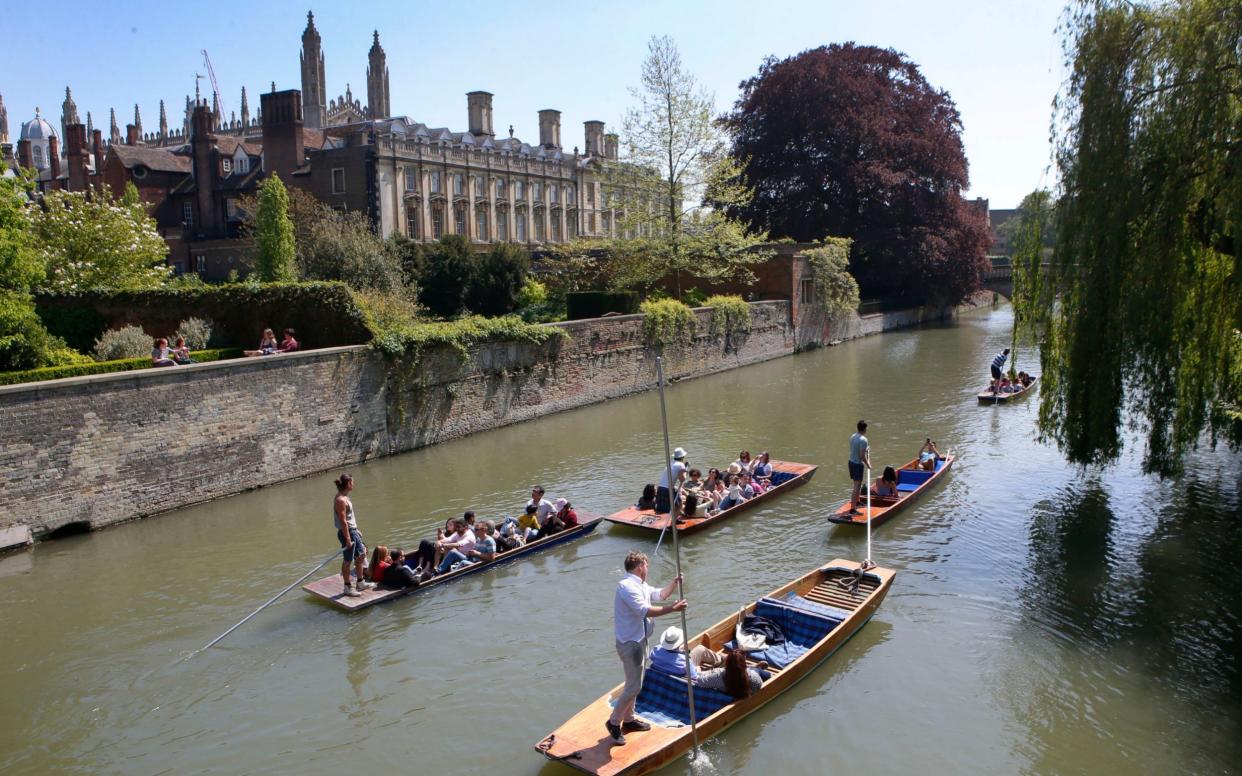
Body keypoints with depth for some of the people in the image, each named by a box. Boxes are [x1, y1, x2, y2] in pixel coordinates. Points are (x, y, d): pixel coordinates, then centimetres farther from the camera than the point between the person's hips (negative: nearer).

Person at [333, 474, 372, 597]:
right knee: (348, 561, 2)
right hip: (347, 532, -10)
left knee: (361, 555, 18)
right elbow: (343, 521, -24)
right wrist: (348, 539, -22)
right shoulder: (341, 500, -22)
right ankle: (347, 588, 15)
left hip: (353, 531, 10)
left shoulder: (344, 497, 9)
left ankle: (361, 583, 30)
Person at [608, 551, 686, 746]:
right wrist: (673, 608, -28)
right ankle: (614, 722, 5)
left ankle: (628, 719, 32)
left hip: (639, 640, 10)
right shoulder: (627, 586, -22)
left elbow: (661, 595, 21)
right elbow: (645, 611, -31)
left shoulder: (641, 586, 10)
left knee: (634, 684, 19)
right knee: (634, 687, -7)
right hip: (630, 643, -10)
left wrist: (674, 583, 3)